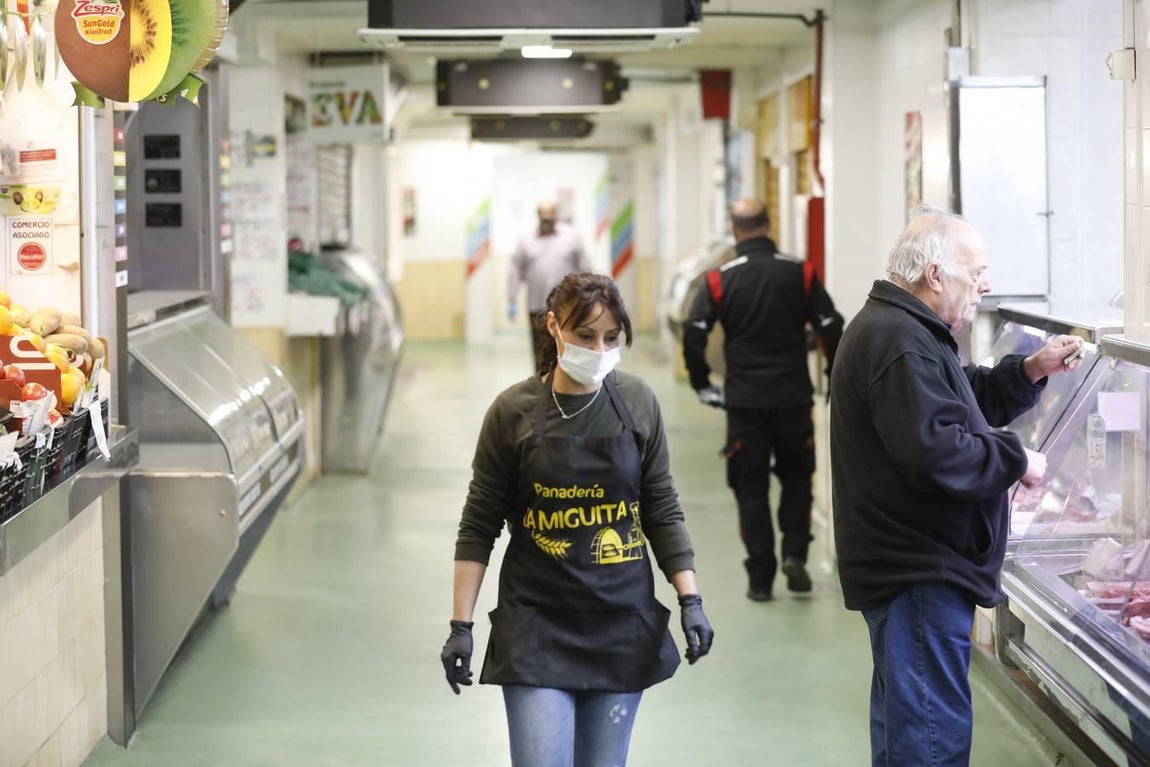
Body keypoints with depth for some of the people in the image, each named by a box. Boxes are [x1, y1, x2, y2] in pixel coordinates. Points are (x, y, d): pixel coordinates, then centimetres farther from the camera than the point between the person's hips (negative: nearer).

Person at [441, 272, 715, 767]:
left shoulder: (637, 403, 0)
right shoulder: (514, 411, -6)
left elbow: (662, 510, 6)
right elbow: (479, 526, -1)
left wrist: (690, 600, -1)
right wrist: (461, 624, -4)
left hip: (622, 627, 2)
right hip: (538, 629, -2)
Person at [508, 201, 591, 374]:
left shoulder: (571, 236, 6)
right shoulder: (526, 240, 8)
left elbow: (584, 268, 7)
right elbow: (515, 272, 7)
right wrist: (512, 301, 1)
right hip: (537, 308, 1)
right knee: (540, 353, 4)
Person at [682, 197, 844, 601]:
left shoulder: (720, 280, -3)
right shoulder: (800, 273, 0)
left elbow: (693, 335, -10)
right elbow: (832, 328, -2)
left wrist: (703, 386, 1)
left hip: (744, 401, -1)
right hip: (794, 397, 1)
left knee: (751, 488, 7)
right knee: (796, 477, 18)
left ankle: (760, 579, 7)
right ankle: (795, 553, 2)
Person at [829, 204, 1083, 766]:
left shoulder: (895, 328, 16)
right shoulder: (900, 344, -20)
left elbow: (968, 405, 23)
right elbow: (936, 453, -28)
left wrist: (1031, 371, 8)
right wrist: (1016, 462, -15)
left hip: (905, 567, 12)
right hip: (921, 573, -12)